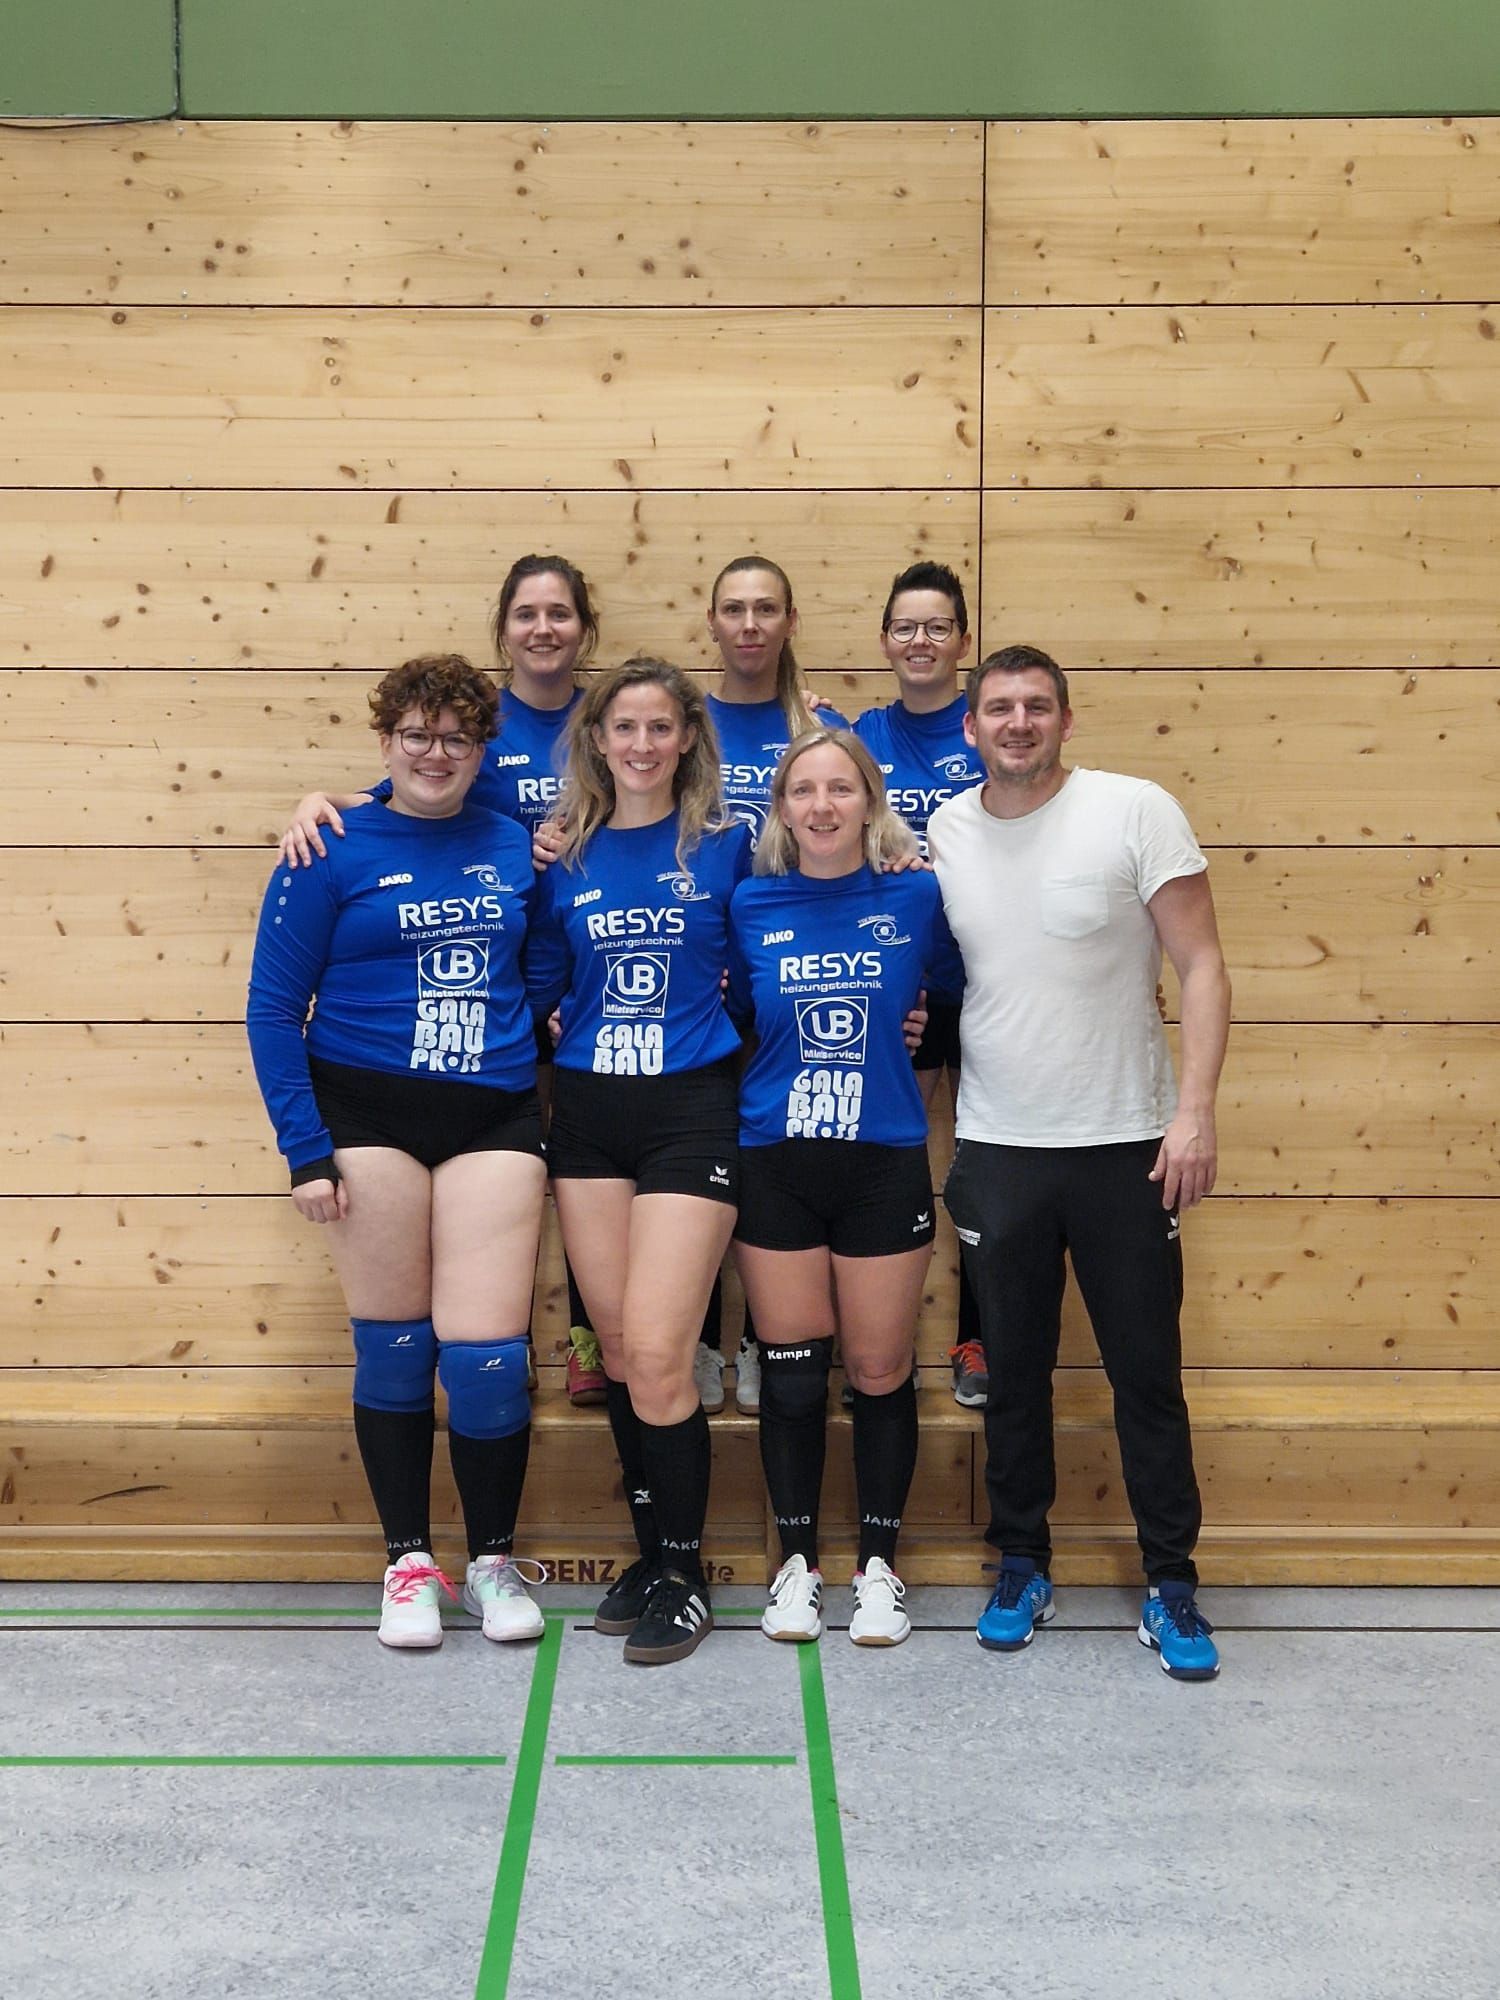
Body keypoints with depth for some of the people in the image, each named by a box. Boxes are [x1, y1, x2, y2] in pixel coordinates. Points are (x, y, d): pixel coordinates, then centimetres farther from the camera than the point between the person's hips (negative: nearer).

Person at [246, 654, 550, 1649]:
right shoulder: (333, 854, -2)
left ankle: (495, 1559, 17)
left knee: (488, 1352, -4)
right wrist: (305, 1149, -8)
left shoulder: (516, 848, 8)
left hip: (494, 1117, 2)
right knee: (394, 1346, 5)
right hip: (368, 1114, -2)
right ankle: (409, 1559, 22)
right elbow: (273, 1006, -2)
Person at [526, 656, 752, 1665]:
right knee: (618, 1348, 9)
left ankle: (683, 1573, 7)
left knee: (657, 1352, -9)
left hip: (692, 1111, -4)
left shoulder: (727, 845, -1)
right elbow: (540, 983, 10)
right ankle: (652, 1551, 24)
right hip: (590, 1113, 4)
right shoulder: (564, 854, 6)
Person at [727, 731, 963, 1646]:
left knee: (881, 1371, 5)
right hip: (777, 1166, 1)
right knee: (792, 1372, 6)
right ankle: (798, 1564, 22)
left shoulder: (918, 899, -2)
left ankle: (881, 1567, 21)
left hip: (885, 1161, 0)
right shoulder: (750, 906, 0)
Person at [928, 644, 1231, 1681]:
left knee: (1148, 1372, 5)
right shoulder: (940, 833, 3)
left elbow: (1203, 966, -9)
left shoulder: (1135, 810, -8)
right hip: (997, 1149, 3)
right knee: (1014, 1371, 12)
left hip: (1125, 1145, -3)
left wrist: (1195, 1110, -15)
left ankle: (1171, 1585, 19)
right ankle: (1023, 1567, 28)